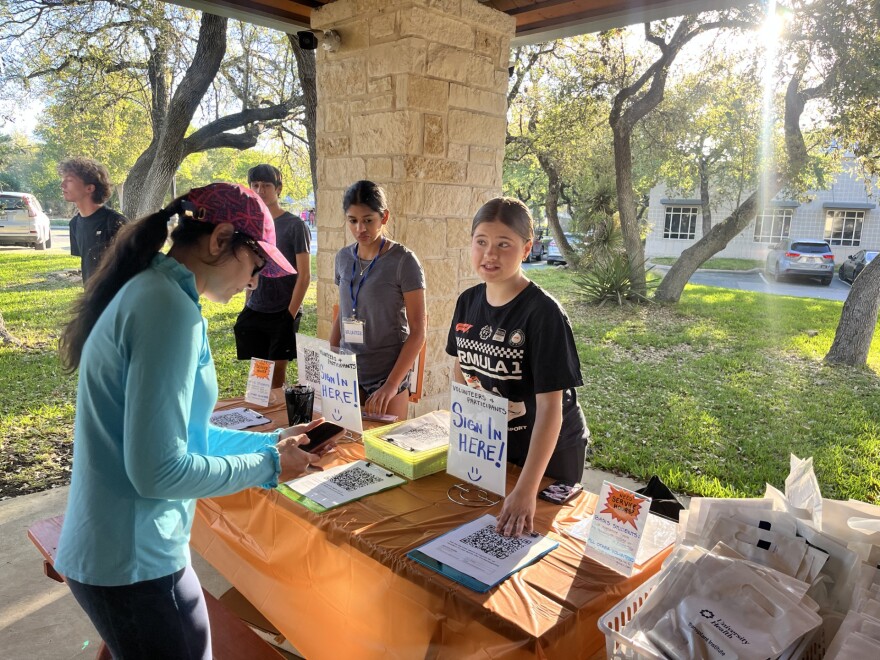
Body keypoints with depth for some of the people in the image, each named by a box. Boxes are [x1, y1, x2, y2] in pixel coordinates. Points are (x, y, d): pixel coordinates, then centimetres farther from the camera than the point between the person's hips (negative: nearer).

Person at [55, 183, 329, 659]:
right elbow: (159, 469, -25)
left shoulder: (149, 291, 7)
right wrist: (267, 466, -13)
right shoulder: (171, 308, -23)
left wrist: (271, 440, 8)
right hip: (132, 564, -9)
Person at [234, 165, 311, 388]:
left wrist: (290, 315, -13)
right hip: (254, 312, 5)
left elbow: (304, 275, -10)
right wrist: (247, 309, 12)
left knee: (276, 375, 0)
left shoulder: (294, 226, -7)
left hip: (282, 314, -5)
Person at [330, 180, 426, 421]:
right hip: (347, 371, 4)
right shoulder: (343, 257, 4)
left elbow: (417, 332, -11)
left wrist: (391, 385, -16)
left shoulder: (403, 261, -11)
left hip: (388, 373, -4)